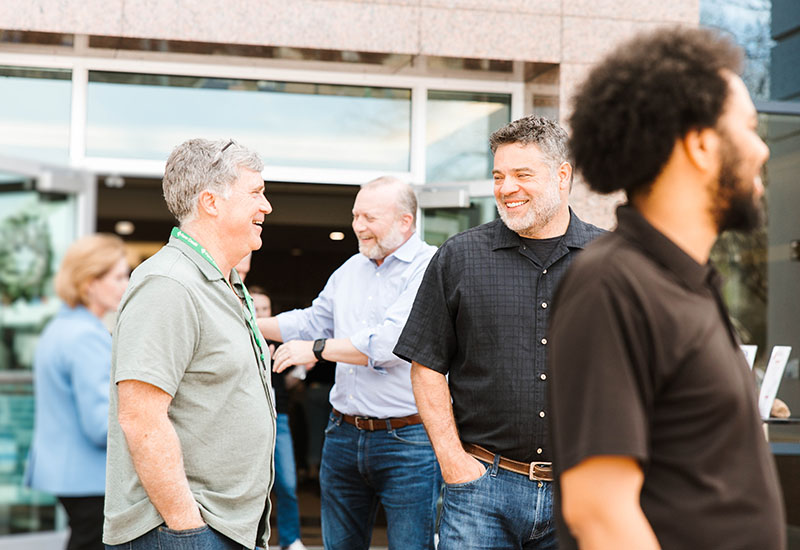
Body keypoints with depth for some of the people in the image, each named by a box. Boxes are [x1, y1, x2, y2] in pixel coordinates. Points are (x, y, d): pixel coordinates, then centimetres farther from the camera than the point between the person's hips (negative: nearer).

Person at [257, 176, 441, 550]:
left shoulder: (431, 269, -12)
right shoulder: (350, 270, 14)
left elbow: (392, 342, -22)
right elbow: (313, 321, 25)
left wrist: (317, 349, -13)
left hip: (407, 439, -7)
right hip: (344, 435, 7)